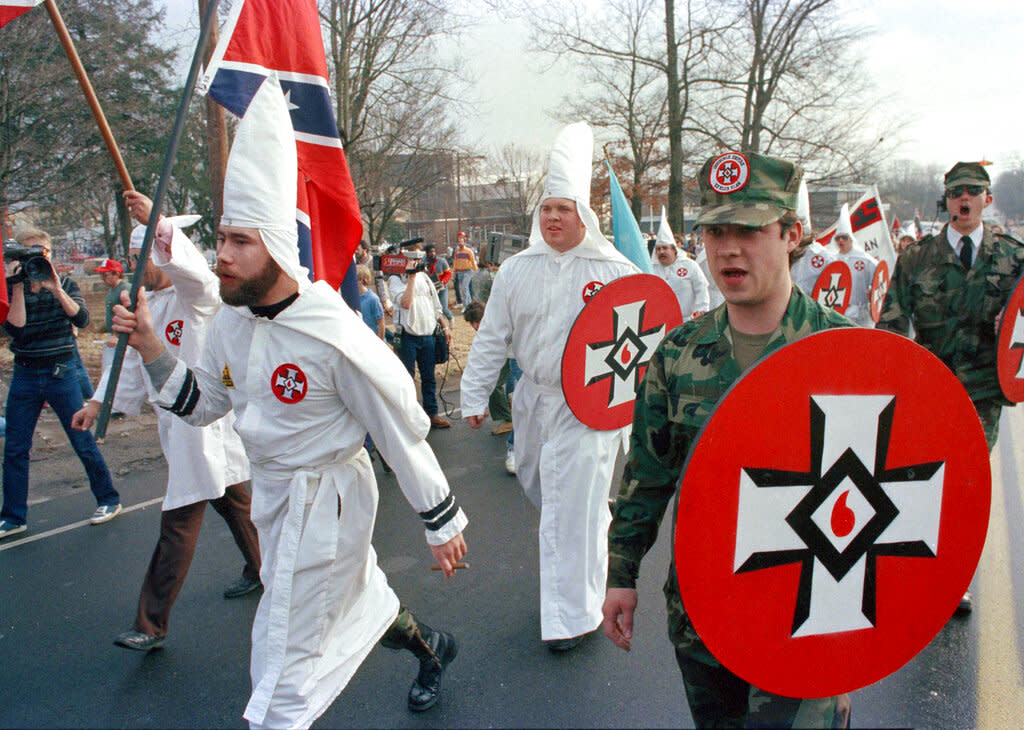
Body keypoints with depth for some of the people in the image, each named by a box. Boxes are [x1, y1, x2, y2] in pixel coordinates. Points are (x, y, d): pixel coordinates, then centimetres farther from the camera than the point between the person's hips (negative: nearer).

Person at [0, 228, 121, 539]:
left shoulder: (65, 284, 1)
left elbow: (81, 318, -16)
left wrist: (55, 289, -25)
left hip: (61, 373, -2)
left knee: (82, 441, 2)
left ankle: (109, 499, 17)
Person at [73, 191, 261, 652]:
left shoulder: (195, 296, -13)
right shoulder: (143, 304, 15)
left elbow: (194, 271, -37)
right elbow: (132, 360, 19)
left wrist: (156, 223, -51)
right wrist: (100, 403, 9)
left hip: (204, 420, -9)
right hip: (176, 420, 9)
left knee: (180, 519, -7)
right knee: (230, 499, 23)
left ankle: (152, 625, -2)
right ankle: (260, 570, 41)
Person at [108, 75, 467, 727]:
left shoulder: (337, 338, -28)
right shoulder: (232, 319, -5)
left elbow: (403, 434, -20)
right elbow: (201, 404, 9)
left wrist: (442, 524, -11)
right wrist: (150, 347, -8)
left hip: (326, 502, -8)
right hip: (273, 494, 8)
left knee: (285, 676, 3)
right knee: (359, 596, 30)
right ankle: (432, 649, 58)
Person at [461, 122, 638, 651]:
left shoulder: (615, 270, -5)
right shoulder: (518, 269, 6)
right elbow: (492, 337, 10)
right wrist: (475, 395, 9)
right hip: (534, 399, 5)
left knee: (573, 507, -5)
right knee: (538, 486, 19)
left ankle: (575, 613, 12)